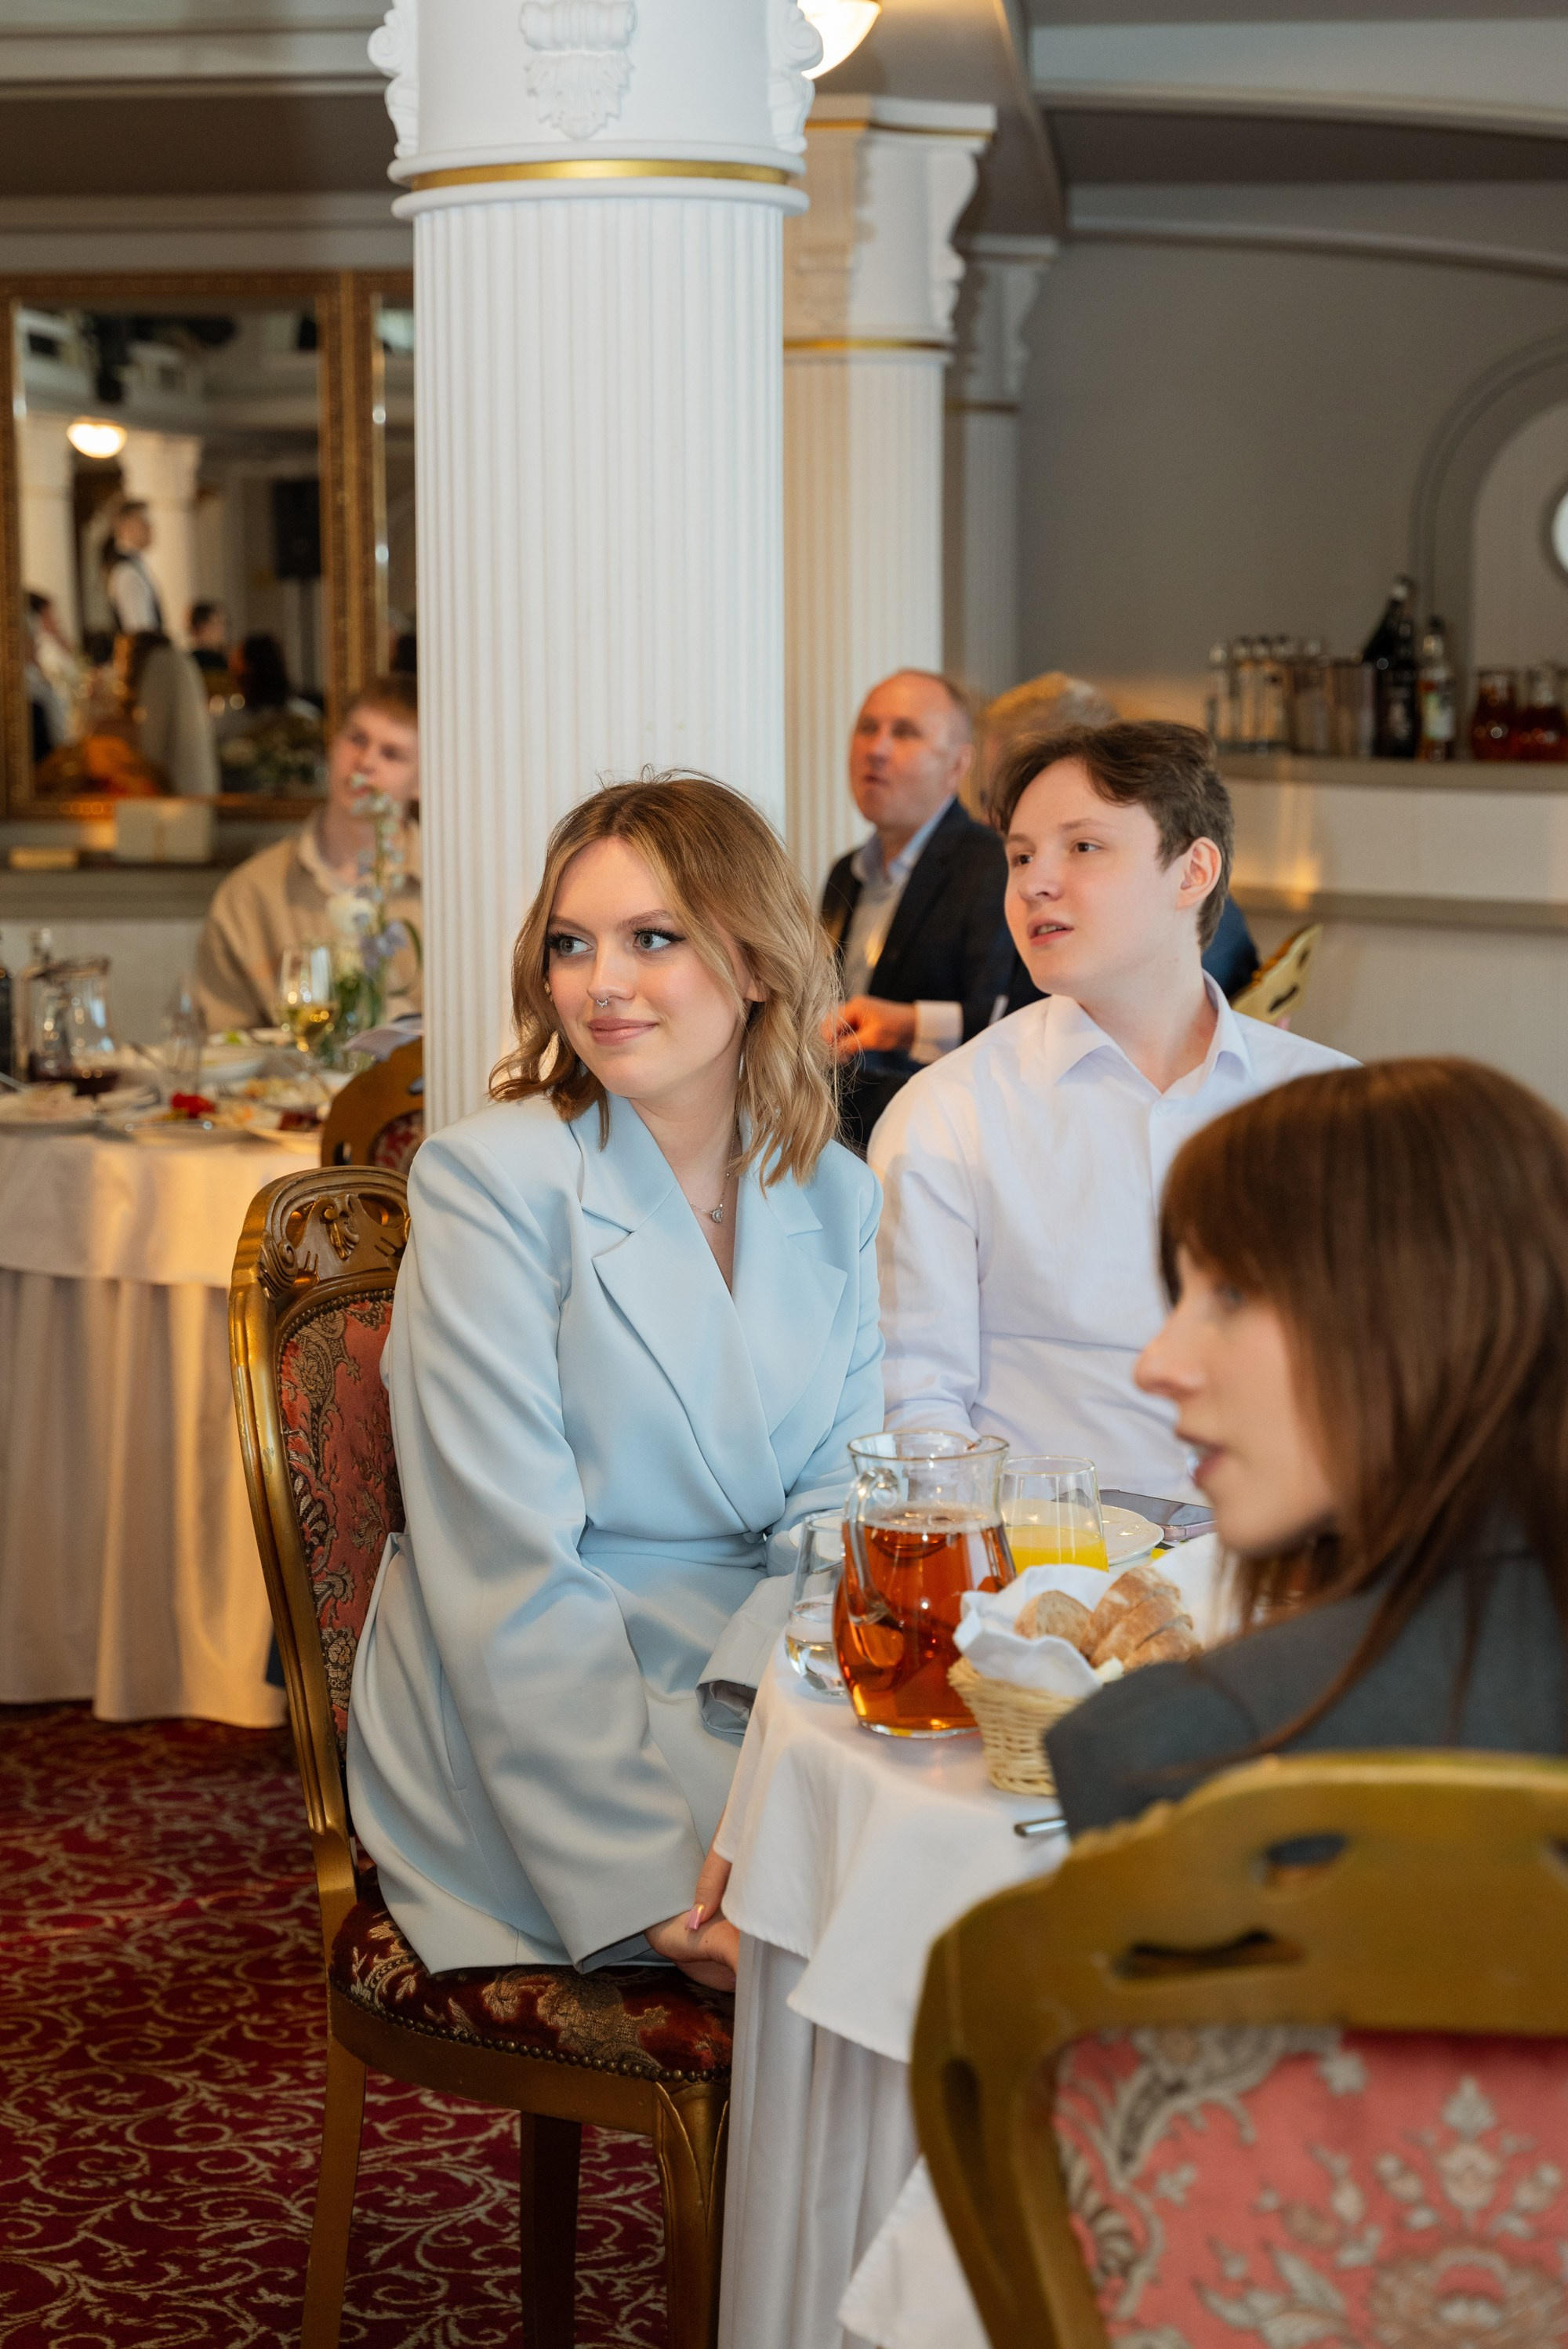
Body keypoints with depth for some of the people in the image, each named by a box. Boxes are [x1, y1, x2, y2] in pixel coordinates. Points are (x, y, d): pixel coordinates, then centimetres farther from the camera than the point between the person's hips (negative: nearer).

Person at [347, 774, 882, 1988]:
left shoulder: (837, 1199, 10)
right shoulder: (488, 1179, -6)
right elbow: (508, 1572, -14)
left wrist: (755, 1690, -19)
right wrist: (655, 1882, -22)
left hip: (755, 1696, 5)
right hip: (526, 1740, -5)